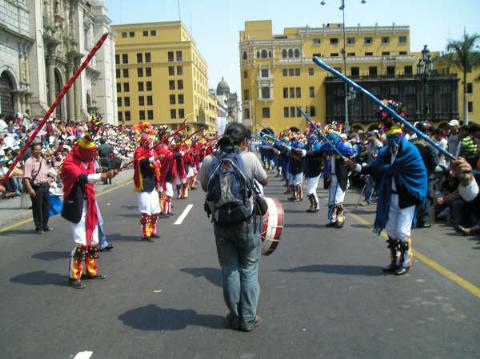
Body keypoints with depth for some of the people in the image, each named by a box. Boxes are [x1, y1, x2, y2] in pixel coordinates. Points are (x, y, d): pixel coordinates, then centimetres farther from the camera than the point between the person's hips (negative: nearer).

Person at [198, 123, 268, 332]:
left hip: (221, 223, 3)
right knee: (249, 271, 11)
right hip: (246, 222, -2)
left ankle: (234, 317, 24)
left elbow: (204, 187, 11)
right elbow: (265, 181, 4)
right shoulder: (249, 158, -11)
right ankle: (248, 319, 18)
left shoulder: (209, 160, -3)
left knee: (229, 271, 14)